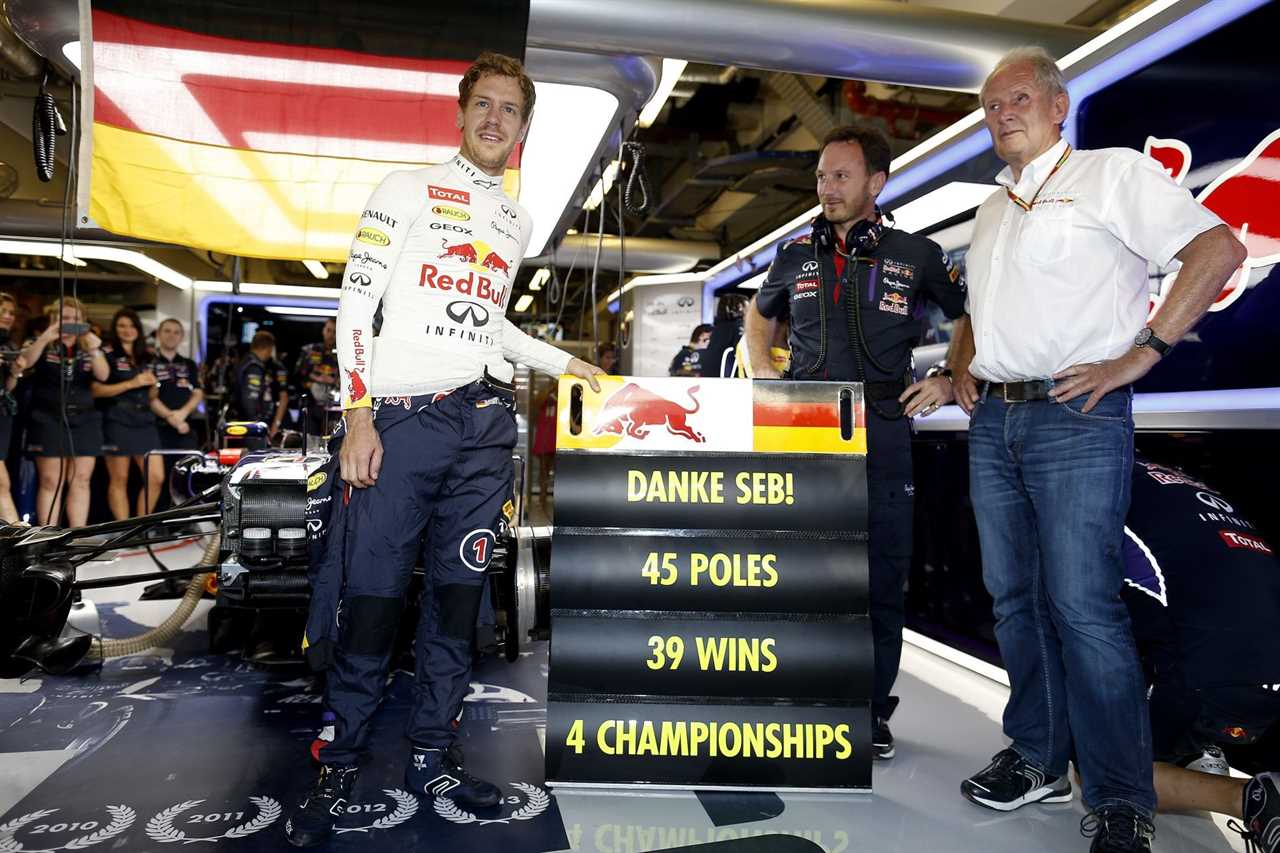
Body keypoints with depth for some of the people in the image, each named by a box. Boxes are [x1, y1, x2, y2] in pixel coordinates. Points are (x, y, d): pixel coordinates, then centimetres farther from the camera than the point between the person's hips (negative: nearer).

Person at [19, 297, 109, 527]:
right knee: (51, 481, -3)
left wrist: (94, 349, -23)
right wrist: (45, 338, -31)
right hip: (49, 420, -2)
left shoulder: (90, 348, 12)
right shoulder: (42, 344, 6)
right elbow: (25, 362, -16)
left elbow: (103, 375, -5)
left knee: (81, 480, 2)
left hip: (84, 420, 3)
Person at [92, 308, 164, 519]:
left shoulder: (146, 357, 18)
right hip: (117, 422, -5)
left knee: (157, 478, -2)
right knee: (119, 480, 0)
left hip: (144, 422, 5)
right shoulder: (106, 354, 0)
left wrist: (152, 383, 7)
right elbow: (96, 390, -10)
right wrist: (131, 384, -14)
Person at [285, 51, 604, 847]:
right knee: (371, 596, -5)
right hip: (400, 416, -4)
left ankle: (433, 756, 19)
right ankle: (339, 768, 12)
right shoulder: (408, 191, 6)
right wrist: (358, 414, -11)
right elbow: (356, 304, -1)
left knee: (458, 595, 6)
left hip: (484, 422, 5)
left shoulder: (518, 222, 21)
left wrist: (568, 364, 22)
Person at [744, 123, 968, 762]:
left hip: (882, 433, -1)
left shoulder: (916, 255, 4)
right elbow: (760, 313, 28)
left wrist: (950, 380, 1)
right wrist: (760, 368, 13)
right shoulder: (796, 254, 11)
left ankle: (873, 711, 20)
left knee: (882, 578, 4)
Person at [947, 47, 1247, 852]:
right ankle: (1039, 759, 25)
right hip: (994, 421, 7)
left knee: (1083, 605, -9)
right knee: (1016, 599, 11)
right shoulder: (992, 210, 21)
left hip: (1077, 417, -7)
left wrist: (1141, 353, -15)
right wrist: (963, 363, 13)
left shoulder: (1113, 172, 1)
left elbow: (1219, 247, -9)